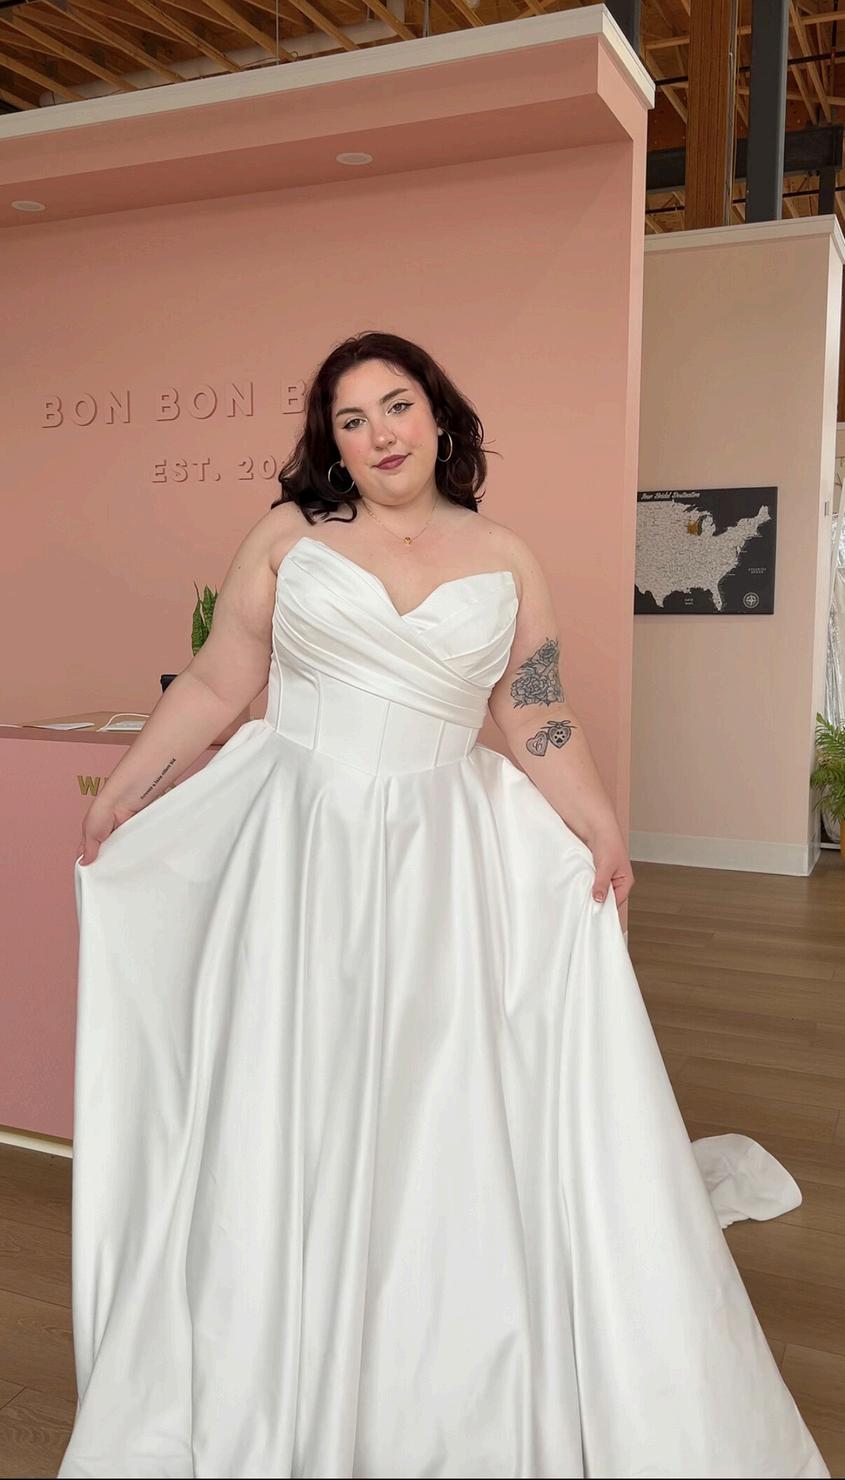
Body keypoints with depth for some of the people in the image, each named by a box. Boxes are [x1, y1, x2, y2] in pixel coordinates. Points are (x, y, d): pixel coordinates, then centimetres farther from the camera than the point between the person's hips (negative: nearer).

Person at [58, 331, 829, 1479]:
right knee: (285, 1120, 5)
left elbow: (541, 723, 7)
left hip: (442, 861, 1)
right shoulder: (287, 538, 4)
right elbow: (214, 685, 6)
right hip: (299, 849, 0)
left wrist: (603, 830, -4)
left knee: (444, 1124, 4)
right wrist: (122, 795, 4)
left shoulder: (505, 560, 7)